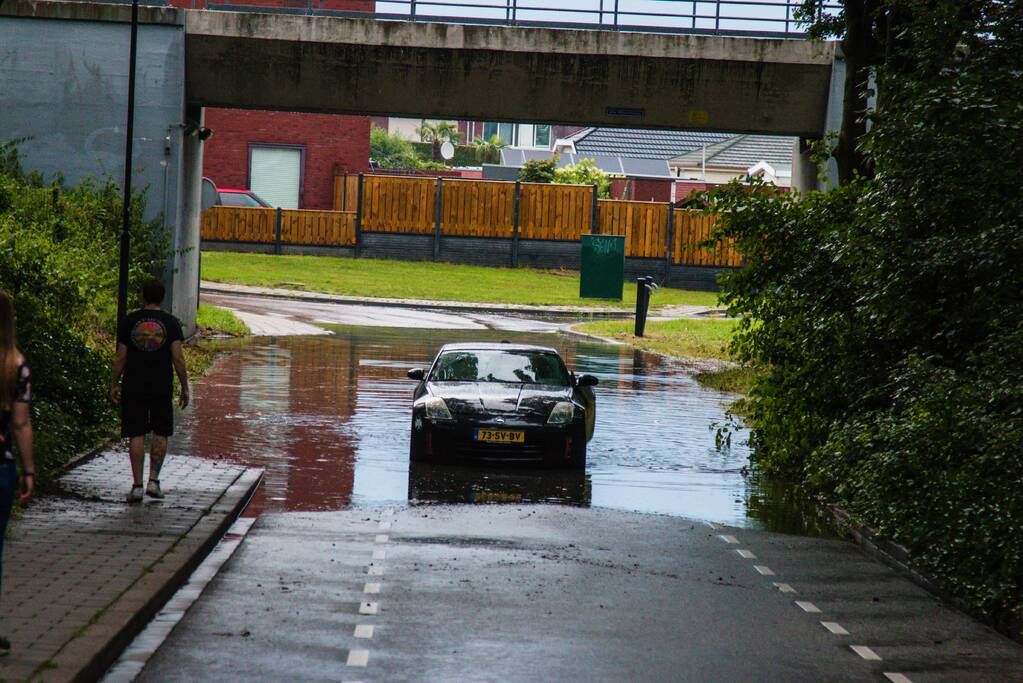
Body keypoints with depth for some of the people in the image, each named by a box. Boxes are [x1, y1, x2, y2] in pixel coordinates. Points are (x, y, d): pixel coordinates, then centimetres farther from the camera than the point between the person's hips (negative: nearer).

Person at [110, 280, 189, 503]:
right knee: (160, 434, 13)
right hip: (162, 387, 0)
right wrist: (184, 386, 1)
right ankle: (153, 480, 7)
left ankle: (137, 484, -1)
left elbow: (120, 357, -1)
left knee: (136, 436, 2)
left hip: (134, 387, 0)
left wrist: (115, 384, 9)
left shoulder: (128, 321, -1)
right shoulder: (171, 323, -3)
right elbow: (178, 357, -7)